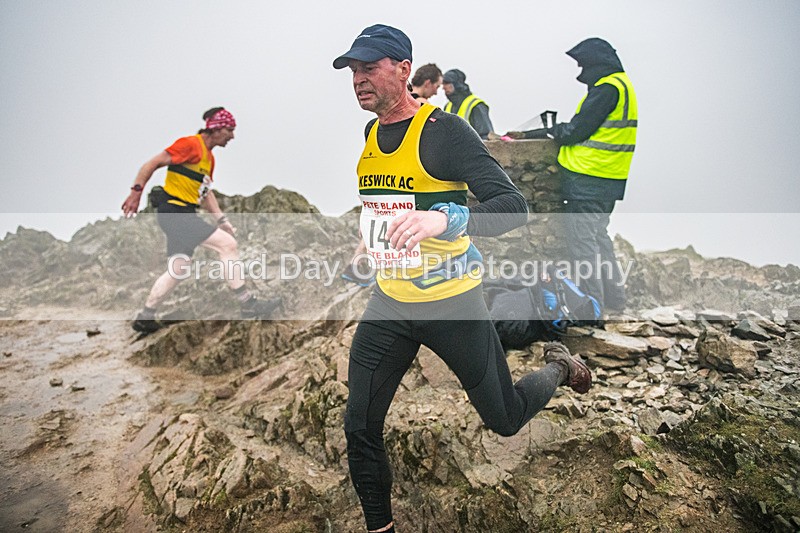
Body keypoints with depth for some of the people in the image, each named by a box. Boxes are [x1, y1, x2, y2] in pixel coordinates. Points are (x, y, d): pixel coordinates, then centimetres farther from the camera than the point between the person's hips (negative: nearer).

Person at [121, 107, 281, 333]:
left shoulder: (209, 157, 17)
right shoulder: (190, 144, -11)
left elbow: (205, 192, 20)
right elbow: (153, 164, -13)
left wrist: (221, 219, 12)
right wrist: (136, 192, -19)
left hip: (183, 215, 10)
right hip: (174, 211, -10)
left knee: (178, 270, 11)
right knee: (227, 244, -13)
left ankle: (145, 318, 21)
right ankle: (248, 305, -9)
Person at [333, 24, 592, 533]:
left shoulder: (445, 130, -16)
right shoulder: (368, 135, 6)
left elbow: (515, 207, -25)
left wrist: (446, 218, -41)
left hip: (452, 303, -5)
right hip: (389, 304, 6)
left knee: (505, 420, 13)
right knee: (360, 428, 4)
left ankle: (557, 367, 45)